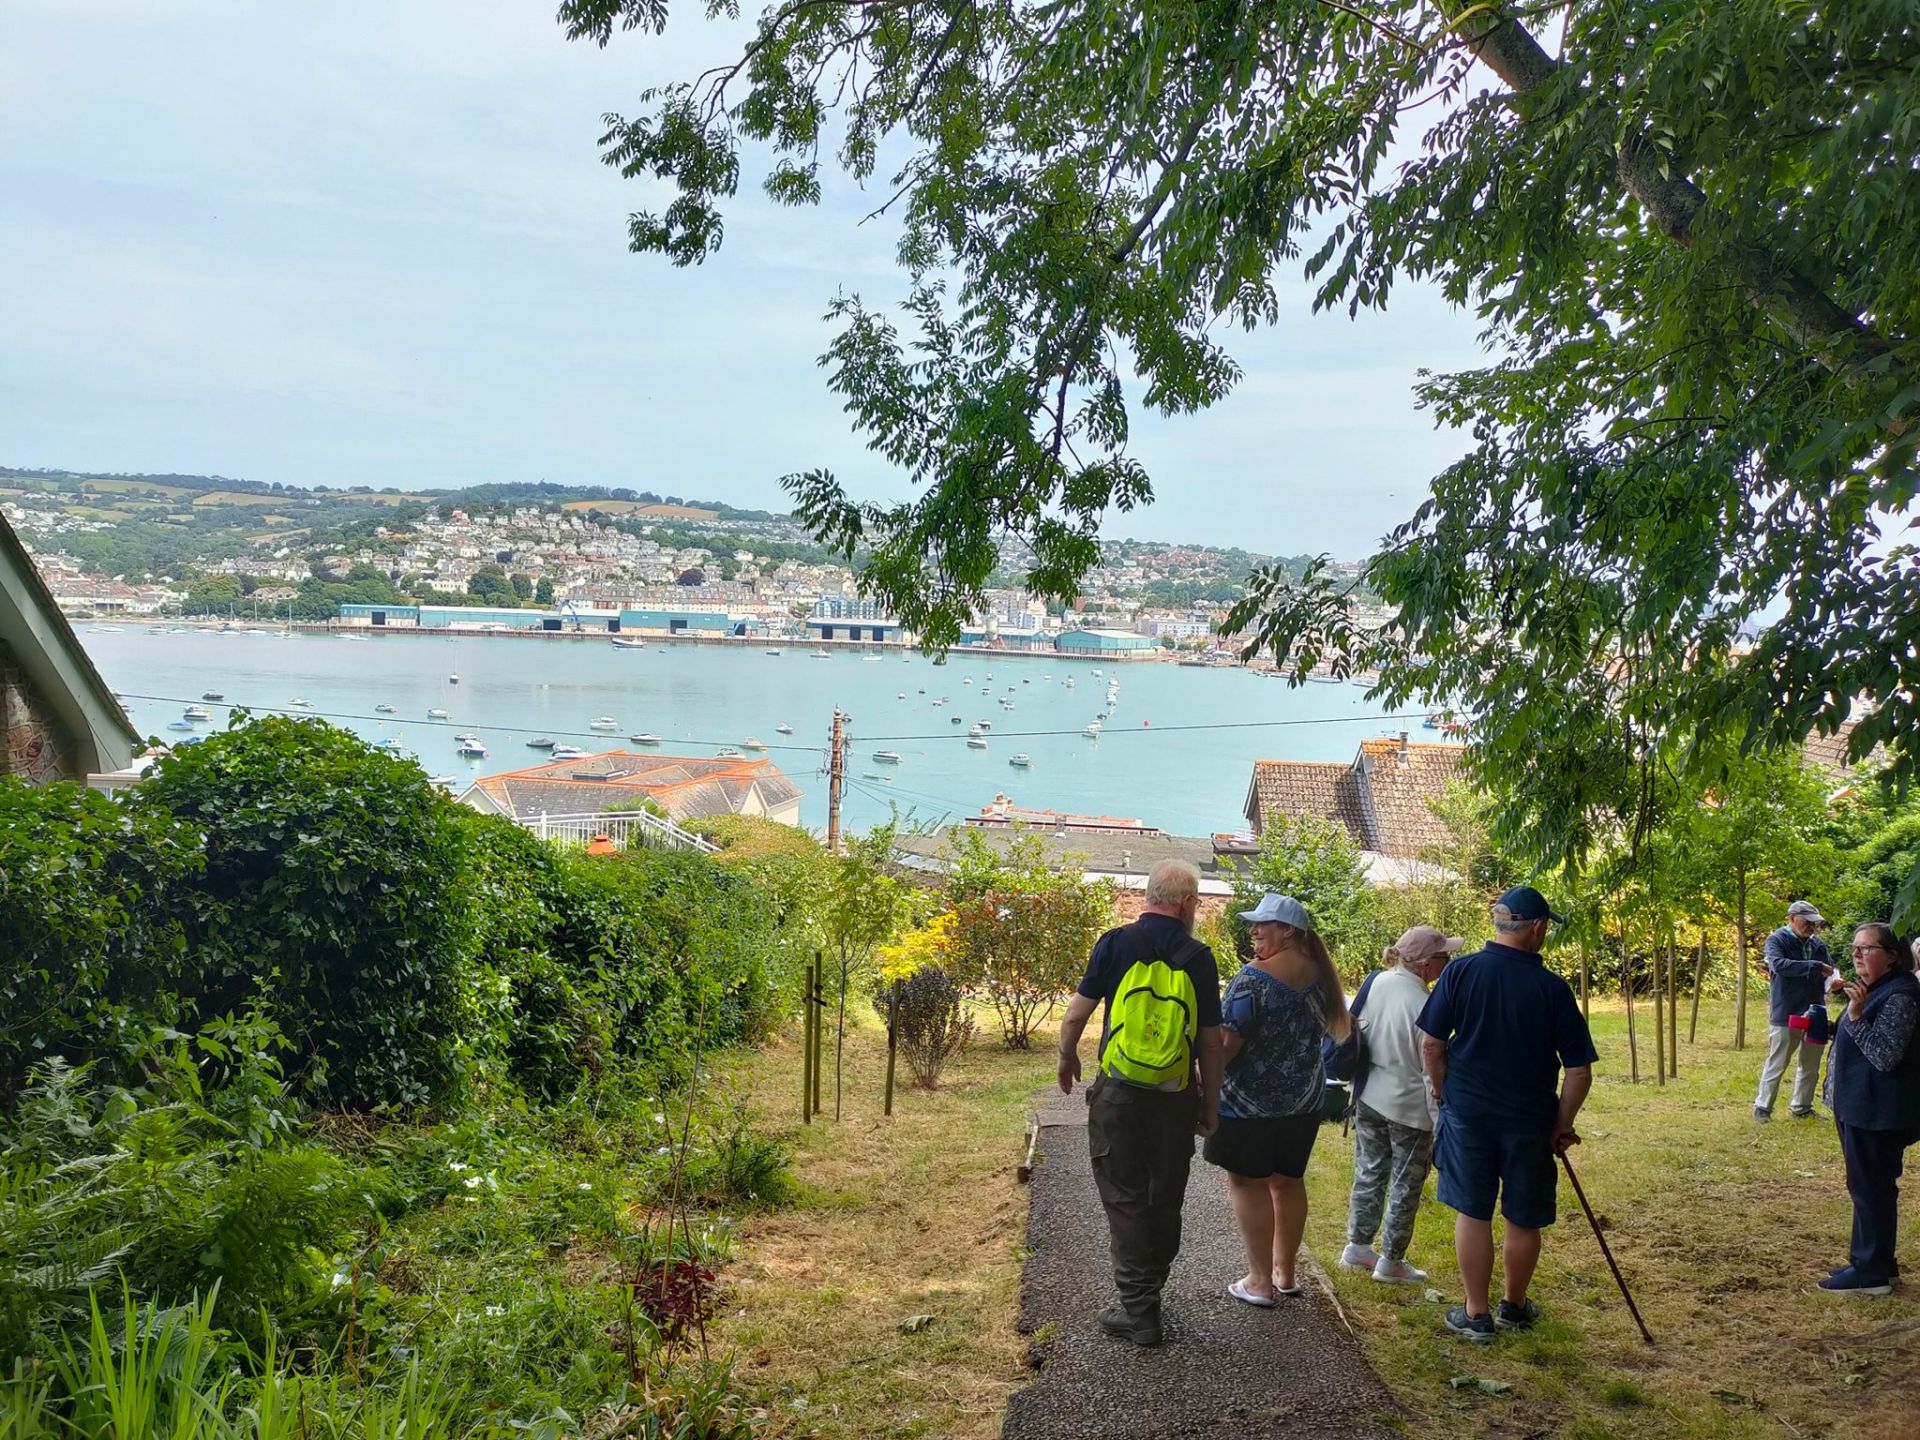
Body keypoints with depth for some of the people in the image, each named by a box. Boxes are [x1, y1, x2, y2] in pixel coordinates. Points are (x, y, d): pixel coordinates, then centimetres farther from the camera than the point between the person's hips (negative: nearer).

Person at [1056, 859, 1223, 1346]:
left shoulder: (1115, 944, -6)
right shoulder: (1198, 957, -3)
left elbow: (1076, 1015, -4)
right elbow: (1211, 1041, 1)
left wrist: (1067, 1058, 16)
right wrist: (1210, 1106, 11)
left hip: (1118, 1095, -2)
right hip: (1176, 1100, 2)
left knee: (1125, 1198, 6)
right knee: (1166, 1199, 17)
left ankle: (1138, 1310, 7)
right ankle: (1149, 1289, 31)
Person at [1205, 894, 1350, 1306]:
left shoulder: (1253, 977, -19)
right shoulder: (1318, 974, 2)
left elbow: (1229, 1040, -21)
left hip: (1250, 1100, -7)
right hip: (1303, 1100, 7)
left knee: (1246, 1183, 3)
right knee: (1288, 1181, 16)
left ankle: (1260, 1280, 6)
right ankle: (1284, 1271, 26)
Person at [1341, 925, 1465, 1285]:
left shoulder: (1377, 983, -4)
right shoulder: (1424, 1005, -24)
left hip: (1369, 1100, 7)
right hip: (1410, 1109, -7)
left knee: (1369, 1173, 20)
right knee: (1405, 1186, 9)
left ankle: (1357, 1246, 32)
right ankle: (1391, 1262, 19)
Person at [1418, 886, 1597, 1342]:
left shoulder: (1460, 971, -9)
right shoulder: (1553, 988, -11)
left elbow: (1431, 1045, -4)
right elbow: (1579, 1071, -7)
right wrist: (1563, 1125, 7)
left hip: (1466, 1114, 1)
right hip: (1529, 1121, 0)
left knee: (1472, 1213, 11)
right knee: (1524, 1219, 16)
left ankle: (1476, 1314, 19)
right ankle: (1514, 1306, 33)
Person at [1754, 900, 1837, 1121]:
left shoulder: (1818, 944, 8)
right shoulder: (1777, 940, -9)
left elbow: (1830, 969, 15)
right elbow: (1779, 964, -26)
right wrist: (1814, 966, -30)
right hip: (1785, 1015, -6)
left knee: (1810, 1066, 15)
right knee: (1776, 1065, 0)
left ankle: (1802, 1107, 29)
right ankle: (1762, 1107, 11)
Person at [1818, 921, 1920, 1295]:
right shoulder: (1873, 990, 12)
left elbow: (1885, 1056, -25)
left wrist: (1855, 1016, -29)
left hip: (1876, 1112, -10)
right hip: (1857, 1106, 10)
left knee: (1871, 1189, -2)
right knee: (1867, 1188, 17)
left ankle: (1872, 1274, 6)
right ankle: (1871, 1261, 28)